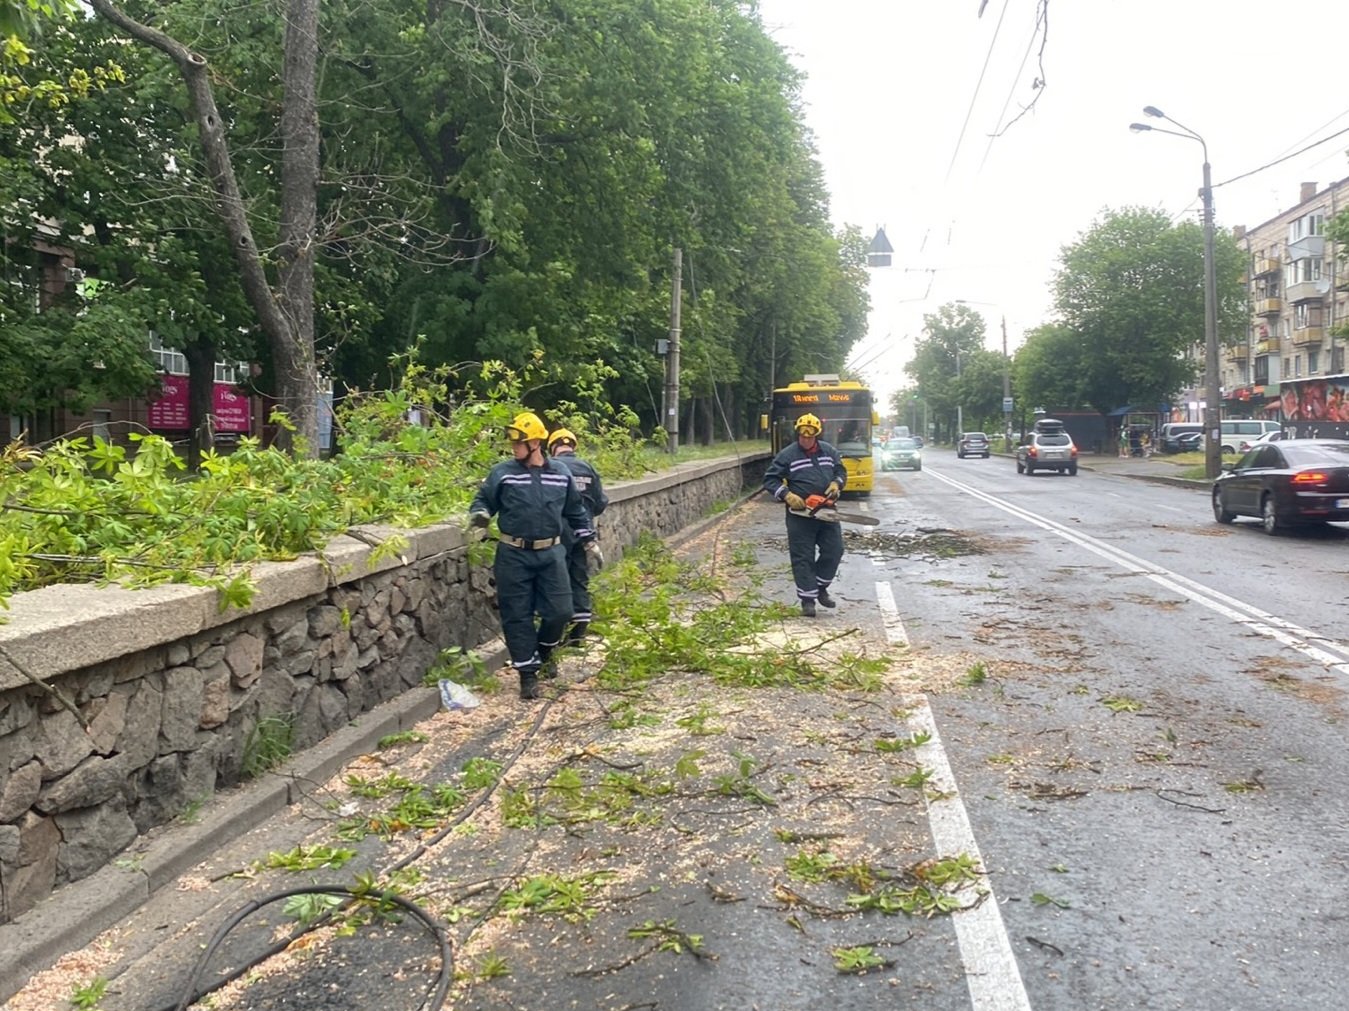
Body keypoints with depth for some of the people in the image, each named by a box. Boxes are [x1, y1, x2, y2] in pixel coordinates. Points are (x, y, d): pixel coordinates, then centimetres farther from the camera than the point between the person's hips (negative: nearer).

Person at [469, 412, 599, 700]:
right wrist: (479, 514, -19)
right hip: (514, 556, -2)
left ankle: (543, 652, 32)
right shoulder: (502, 473, -3)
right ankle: (527, 673, 15)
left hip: (551, 554, 2)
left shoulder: (560, 474, 5)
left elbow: (576, 512, 15)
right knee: (517, 616, 2)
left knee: (560, 611, 2)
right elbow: (483, 500, 5)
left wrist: (590, 543, 15)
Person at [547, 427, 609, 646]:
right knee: (581, 581, 11)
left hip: (560, 532, -4)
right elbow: (601, 502, 7)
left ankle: (561, 630, 5)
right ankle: (579, 631, 13)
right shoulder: (588, 467, 6)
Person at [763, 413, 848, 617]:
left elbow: (841, 471, 18)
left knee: (834, 551, 5)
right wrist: (787, 495, -20)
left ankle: (820, 588, 25)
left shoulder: (829, 451, 7)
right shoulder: (787, 455, -6)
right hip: (800, 515, -4)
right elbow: (770, 480, -6)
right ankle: (807, 599, 6)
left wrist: (836, 483, -5)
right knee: (803, 558, -2)